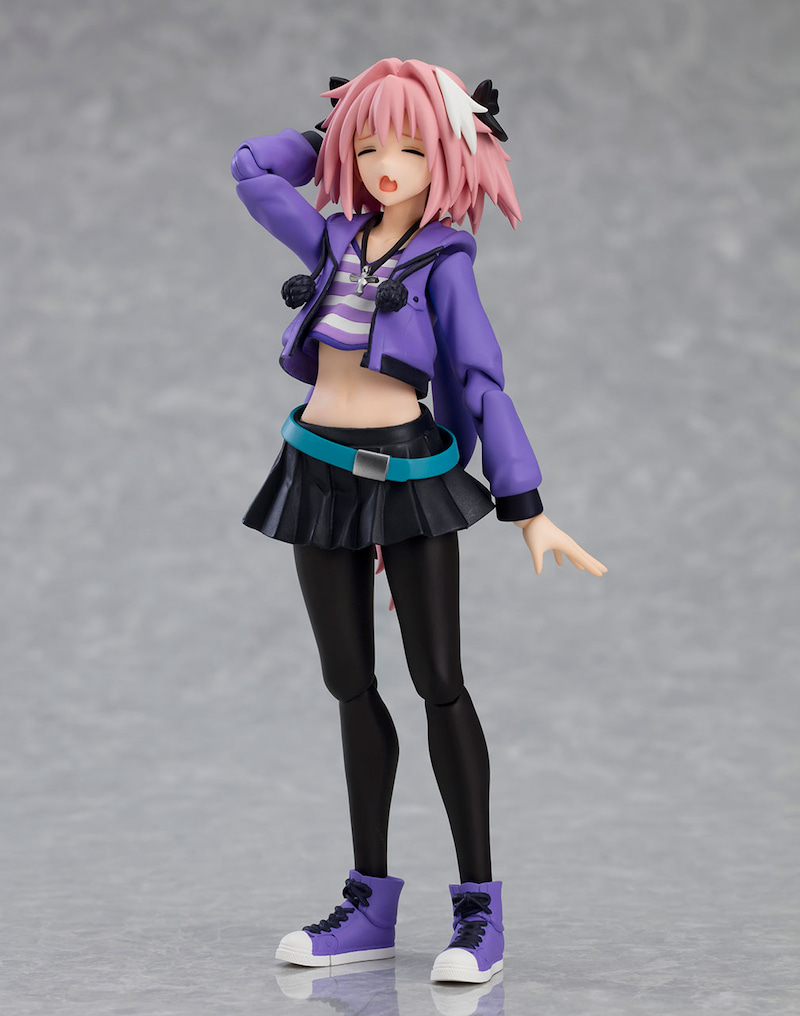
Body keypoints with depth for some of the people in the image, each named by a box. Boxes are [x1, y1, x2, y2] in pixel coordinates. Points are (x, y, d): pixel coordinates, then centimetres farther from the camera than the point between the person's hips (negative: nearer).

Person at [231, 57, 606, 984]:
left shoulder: (443, 263, -3)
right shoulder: (334, 241, 10)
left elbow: (479, 384, -7)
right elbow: (254, 167, 21)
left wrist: (527, 508, -14)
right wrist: (339, 129, 18)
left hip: (412, 476, -5)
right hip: (320, 473, 5)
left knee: (439, 683, -6)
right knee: (352, 689, 7)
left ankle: (479, 907, -2)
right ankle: (370, 902, 13)